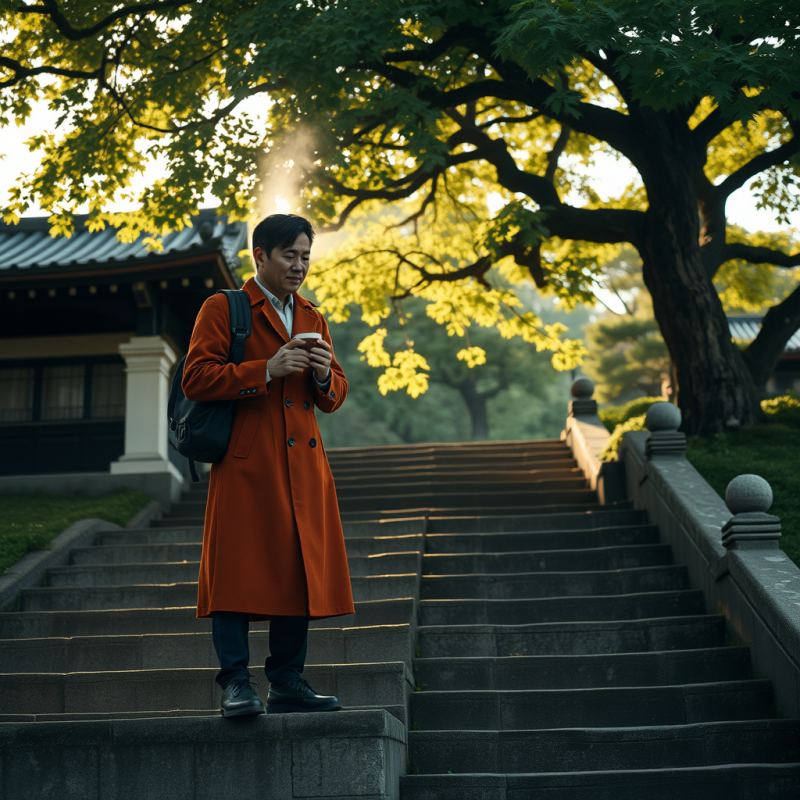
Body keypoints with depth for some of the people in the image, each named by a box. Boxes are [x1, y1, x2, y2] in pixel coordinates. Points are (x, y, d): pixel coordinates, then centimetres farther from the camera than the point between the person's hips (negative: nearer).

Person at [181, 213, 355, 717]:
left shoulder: (313, 319, 20)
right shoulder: (222, 309, 3)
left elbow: (334, 398, 20)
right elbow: (195, 378, -8)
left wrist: (325, 376, -4)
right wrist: (267, 370, -15)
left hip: (303, 463, 6)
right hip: (245, 463, -6)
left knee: (299, 569, 6)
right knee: (239, 570, -7)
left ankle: (288, 682, 14)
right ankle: (237, 683, -1)